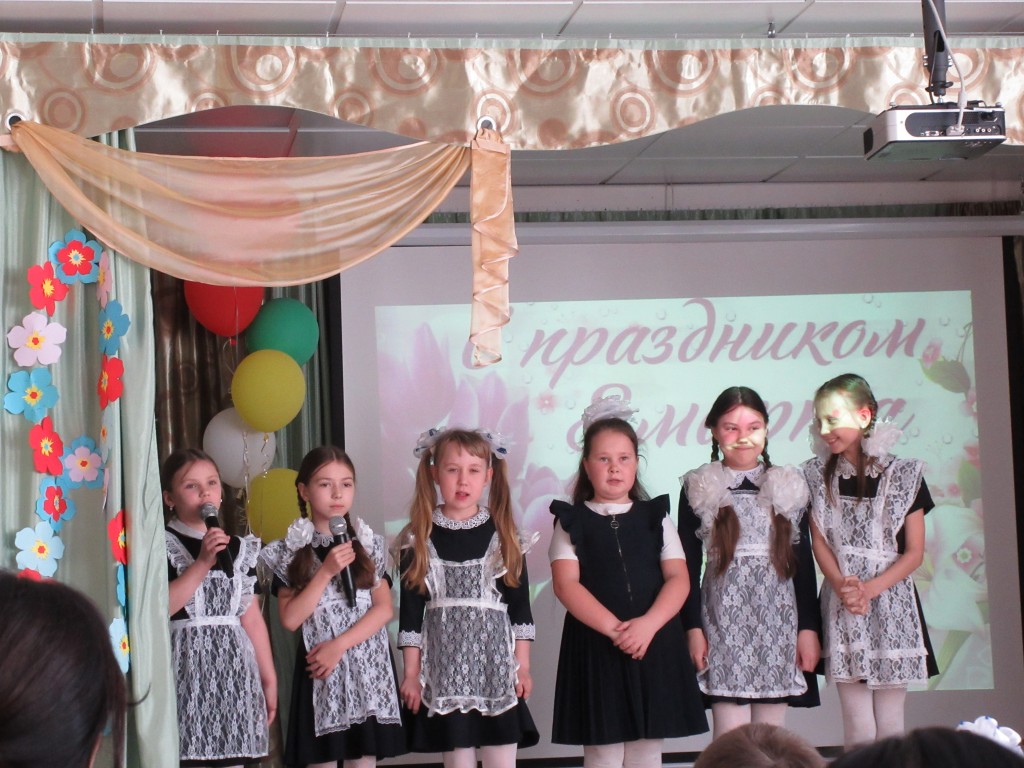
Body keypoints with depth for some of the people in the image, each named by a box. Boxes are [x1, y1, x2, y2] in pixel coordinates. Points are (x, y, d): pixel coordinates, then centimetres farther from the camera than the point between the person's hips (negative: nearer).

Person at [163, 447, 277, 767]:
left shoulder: (239, 548, 14)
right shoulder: (162, 545, -3)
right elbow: (159, 608, -17)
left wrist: (269, 678, 13)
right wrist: (202, 563, -17)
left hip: (234, 668, 5)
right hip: (187, 666, -5)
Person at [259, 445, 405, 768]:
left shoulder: (368, 543, 5)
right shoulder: (291, 551, 0)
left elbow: (384, 609, 0)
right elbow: (290, 619, -8)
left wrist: (339, 646, -11)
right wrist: (326, 572, -16)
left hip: (367, 665, 1)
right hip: (319, 668, -1)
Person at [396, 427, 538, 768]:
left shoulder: (503, 534, 4)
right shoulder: (419, 539, 1)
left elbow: (520, 603, 5)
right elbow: (411, 608, 2)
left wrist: (523, 665, 1)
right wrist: (411, 673, -1)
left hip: (497, 665, 1)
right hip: (445, 666, -1)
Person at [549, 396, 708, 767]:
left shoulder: (655, 517, 10)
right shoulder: (572, 521, 4)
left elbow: (678, 579, 0)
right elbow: (566, 584, -8)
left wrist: (648, 624, -18)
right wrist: (613, 628, -19)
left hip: (654, 645, 2)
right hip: (595, 646, -2)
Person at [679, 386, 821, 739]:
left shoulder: (787, 486, 7)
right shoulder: (700, 488, 2)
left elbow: (803, 561, 7)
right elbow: (688, 563, 2)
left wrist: (809, 627, 3)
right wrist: (692, 627, -4)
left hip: (778, 619, 2)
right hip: (724, 621, -2)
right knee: (730, 736, -6)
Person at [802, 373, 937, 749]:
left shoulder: (904, 475, -2)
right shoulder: (817, 475, 5)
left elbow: (914, 552, -3)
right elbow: (819, 541, 2)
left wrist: (869, 588, -16)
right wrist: (841, 585, -16)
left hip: (891, 602, -1)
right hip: (841, 606, 1)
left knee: (889, 721, 3)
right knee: (857, 724, -1)